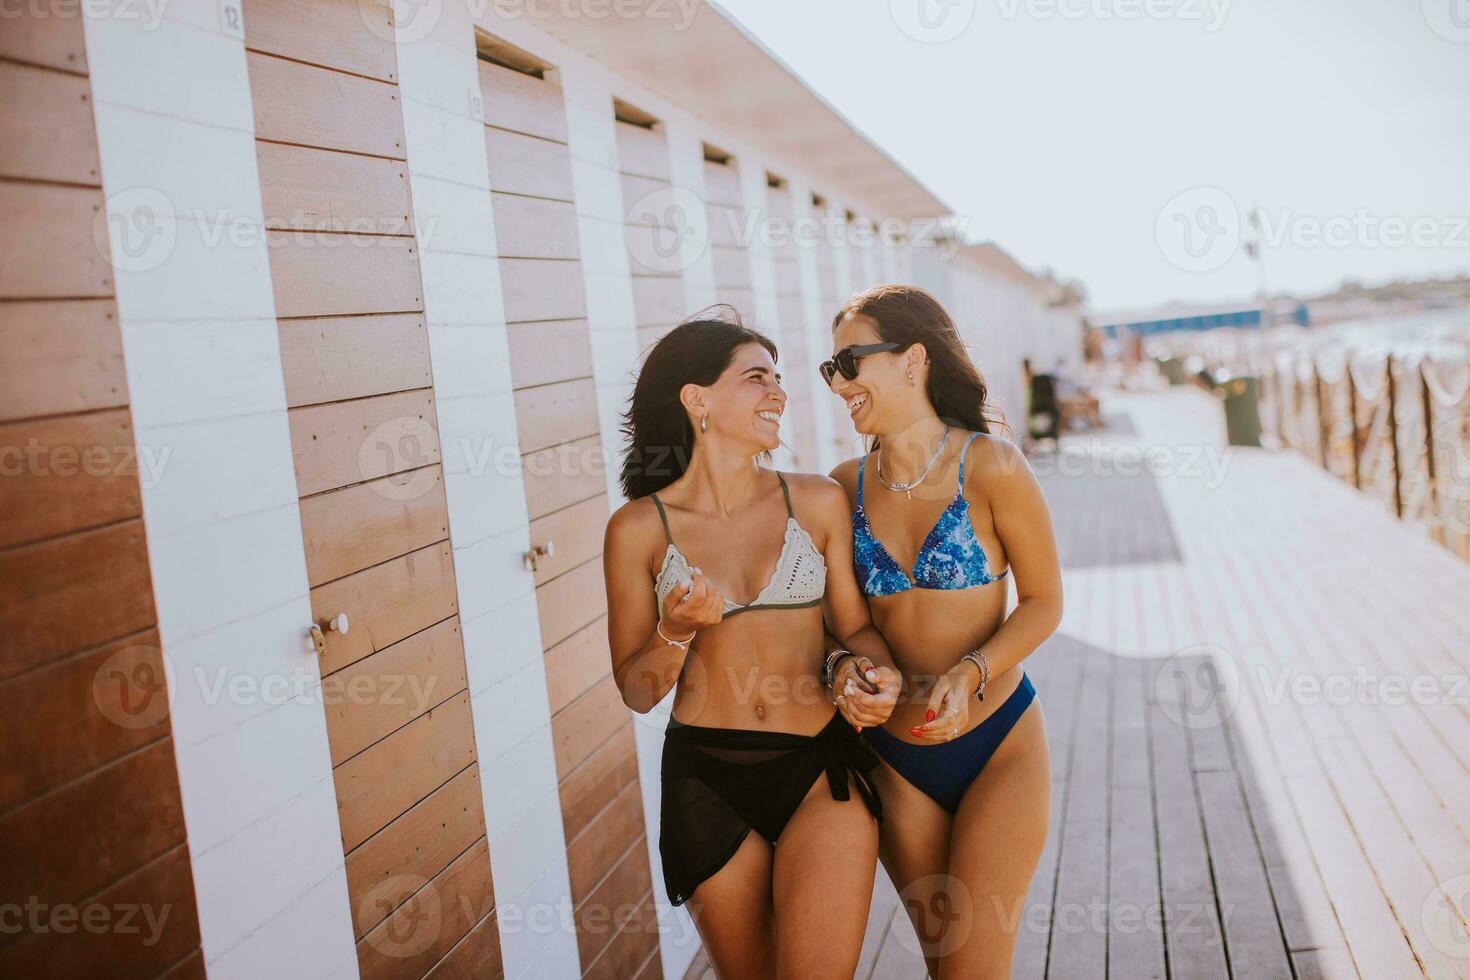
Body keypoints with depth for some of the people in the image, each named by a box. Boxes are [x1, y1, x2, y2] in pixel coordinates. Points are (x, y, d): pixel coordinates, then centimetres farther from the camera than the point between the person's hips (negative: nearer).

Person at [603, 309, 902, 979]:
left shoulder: (817, 502, 2)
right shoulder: (639, 528, -2)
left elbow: (854, 626, 9)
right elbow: (637, 691, 2)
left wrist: (868, 671, -13)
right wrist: (678, 631, -17)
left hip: (823, 771, 0)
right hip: (707, 780, 0)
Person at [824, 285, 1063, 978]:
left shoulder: (990, 466, -13)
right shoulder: (846, 486, -1)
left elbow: (1043, 601, -6)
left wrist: (970, 672, -21)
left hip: (999, 746, -4)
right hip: (896, 757, 4)